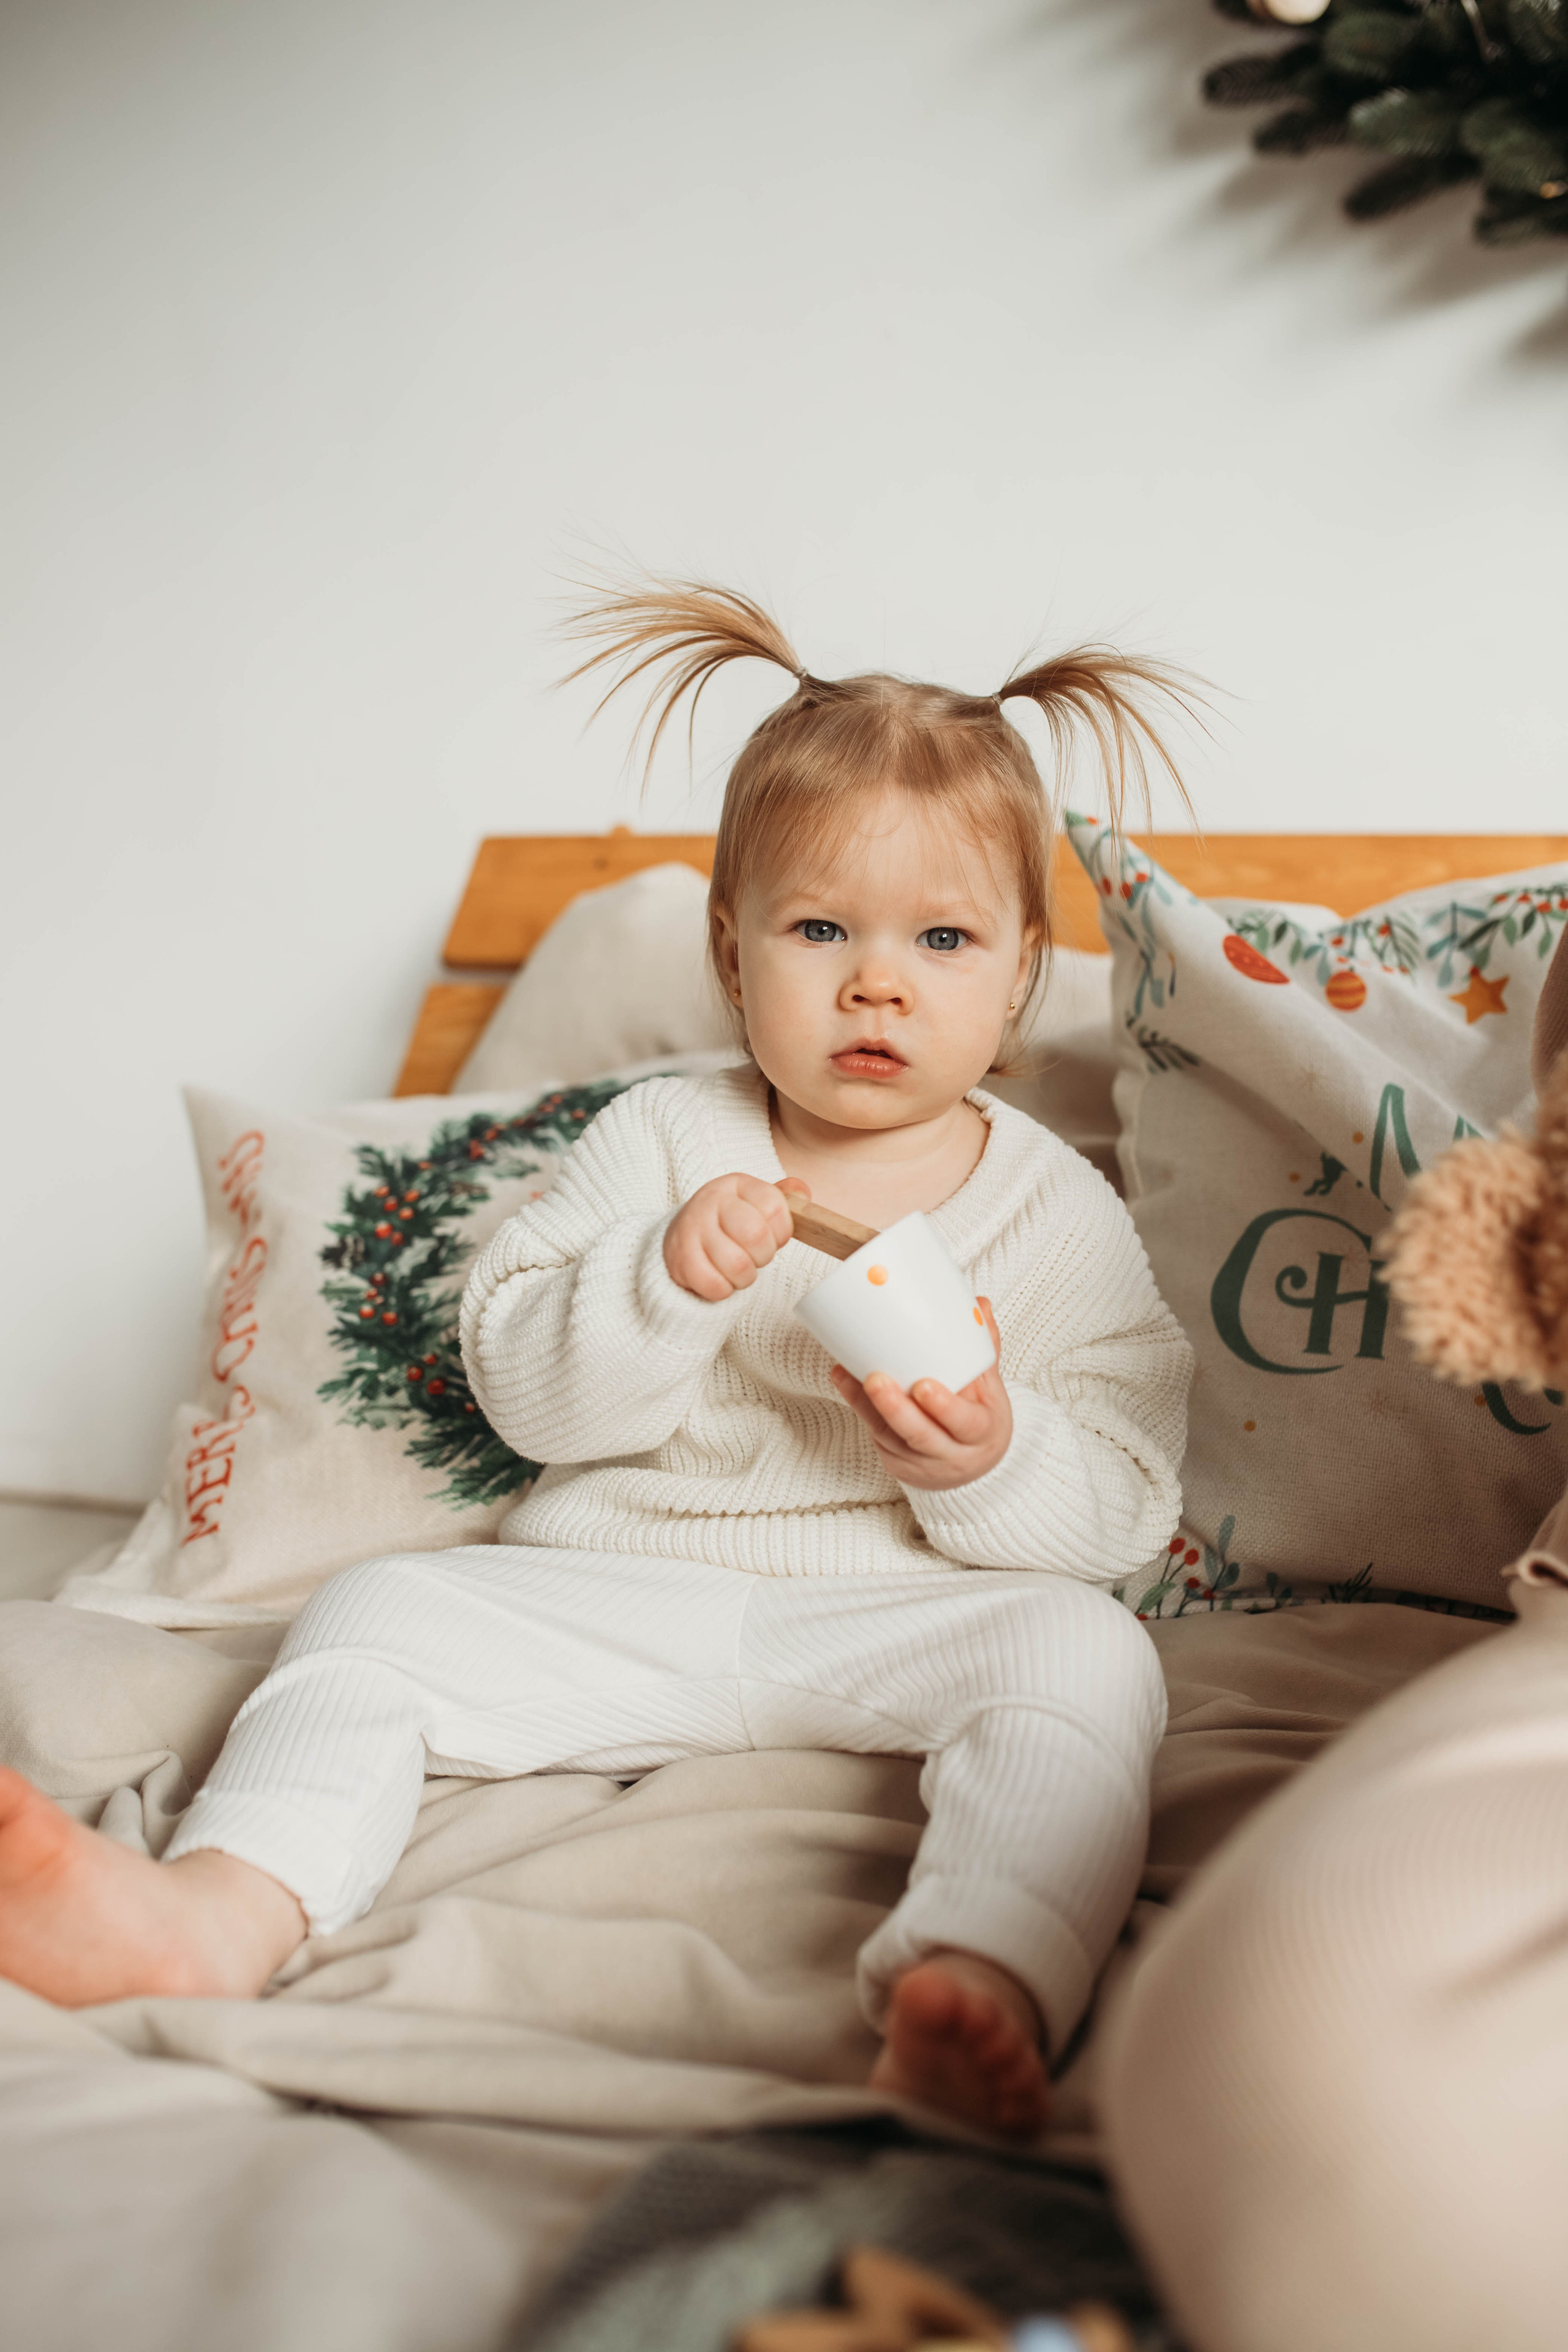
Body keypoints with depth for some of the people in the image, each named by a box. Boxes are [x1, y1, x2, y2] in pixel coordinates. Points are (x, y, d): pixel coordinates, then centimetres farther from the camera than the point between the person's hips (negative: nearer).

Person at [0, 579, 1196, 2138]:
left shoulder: (1057, 1210, 2)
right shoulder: (655, 1145, 6)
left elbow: (1122, 1507, -2)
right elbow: (524, 1391, -1)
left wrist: (991, 1463, -24)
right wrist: (665, 1281, -20)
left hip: (908, 1613, -1)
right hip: (619, 1592, 2)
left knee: (1085, 1653, -30)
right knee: (380, 1613, -17)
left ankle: (980, 1986, -51)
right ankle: (228, 1903, -37)